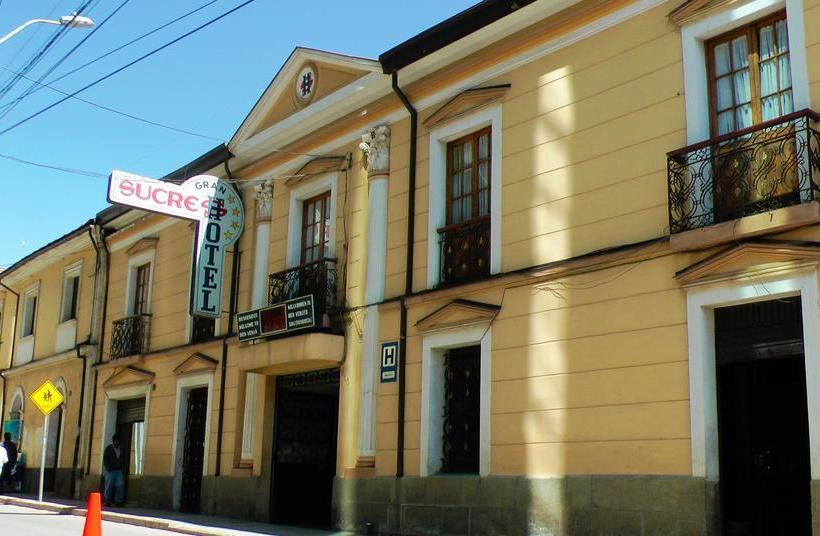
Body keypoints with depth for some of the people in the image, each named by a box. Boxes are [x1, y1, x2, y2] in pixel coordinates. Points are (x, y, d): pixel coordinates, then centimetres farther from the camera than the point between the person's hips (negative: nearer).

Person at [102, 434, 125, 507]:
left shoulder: (121, 449, 14)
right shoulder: (108, 449, 4)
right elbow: (105, 460, 1)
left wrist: (123, 469, 7)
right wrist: (108, 468, -7)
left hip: (119, 471, 3)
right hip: (110, 471, -3)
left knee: (120, 485, -8)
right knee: (109, 486, -2)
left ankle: (118, 501, -4)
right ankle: (107, 501, 6)